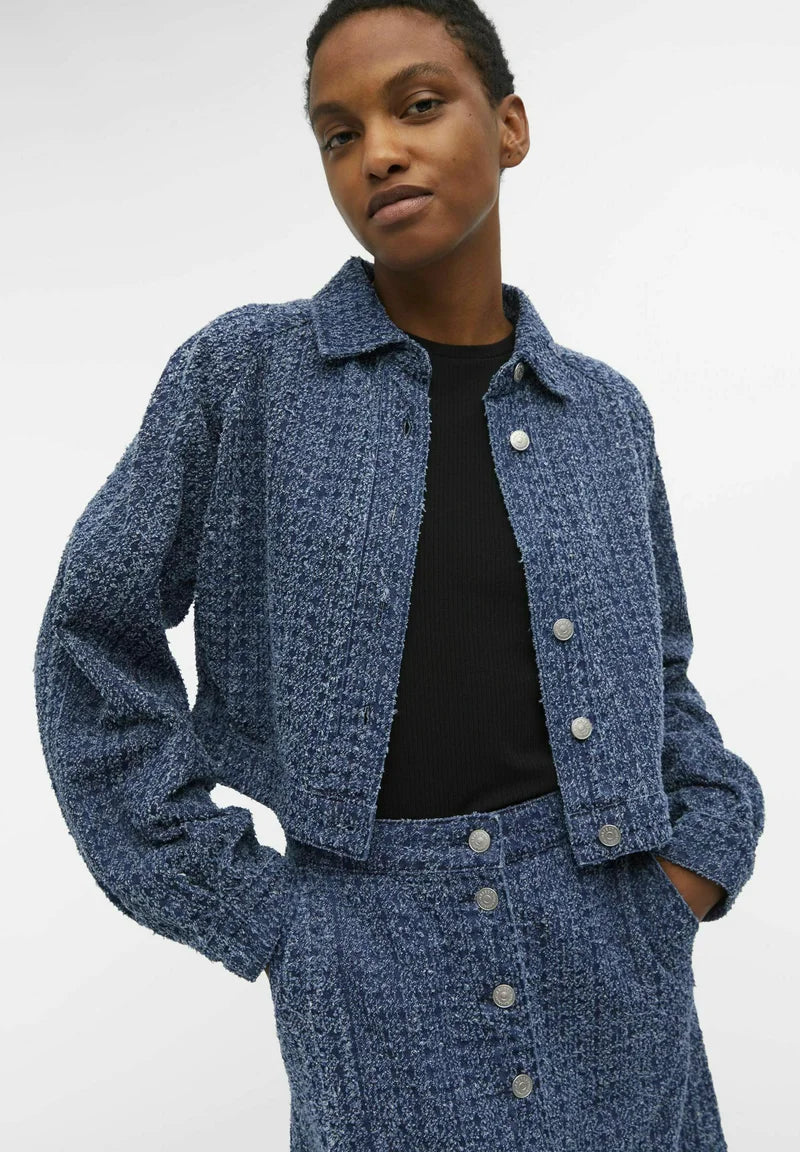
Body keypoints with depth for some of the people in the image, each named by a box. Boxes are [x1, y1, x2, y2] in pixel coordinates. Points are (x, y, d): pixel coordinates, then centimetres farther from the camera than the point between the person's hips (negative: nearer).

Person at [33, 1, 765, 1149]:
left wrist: (707, 843, -1)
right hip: (372, 950, -2)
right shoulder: (243, 376, -6)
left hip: (606, 933, 3)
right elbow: (97, 636, -2)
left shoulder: (605, 412, 3)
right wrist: (236, 903, -4)